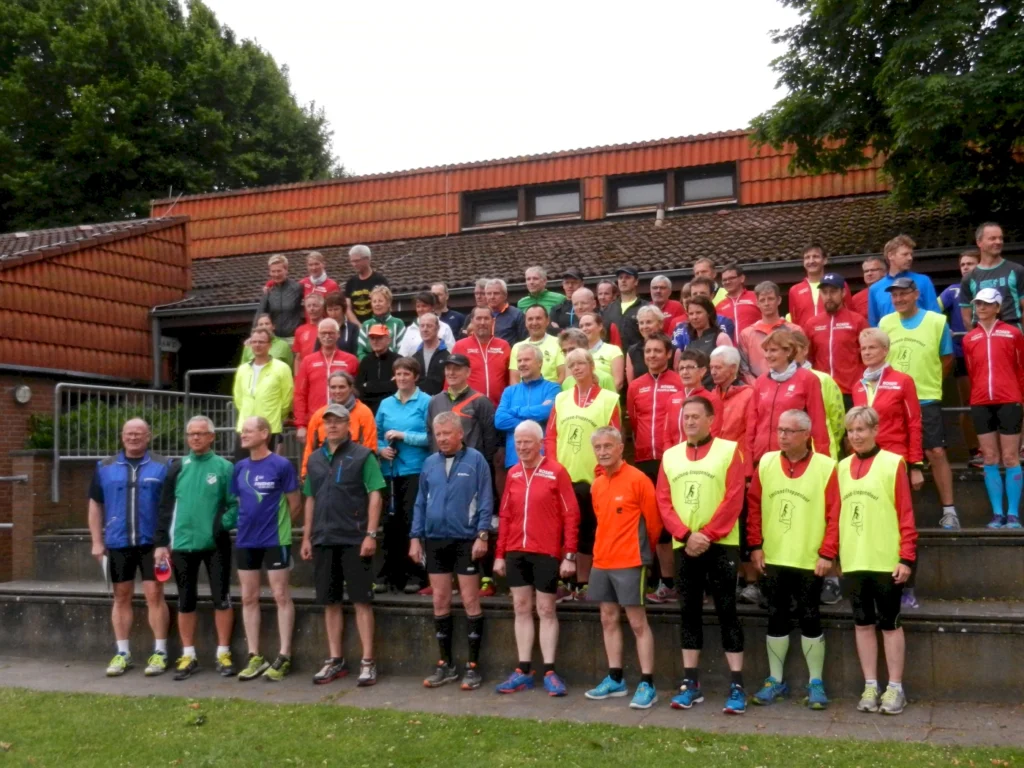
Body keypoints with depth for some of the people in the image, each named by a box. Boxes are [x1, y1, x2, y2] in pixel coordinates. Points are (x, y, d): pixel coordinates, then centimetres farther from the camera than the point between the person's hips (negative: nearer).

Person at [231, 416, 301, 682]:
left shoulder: (281, 465, -9)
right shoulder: (240, 467, 6)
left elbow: (295, 503, -3)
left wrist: (277, 524, 4)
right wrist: (248, 523, 10)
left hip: (275, 541, -6)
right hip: (245, 541, 6)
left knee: (281, 596, 0)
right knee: (249, 598, 9)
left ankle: (284, 657, 6)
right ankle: (255, 657, 18)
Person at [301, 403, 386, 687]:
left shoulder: (362, 455, -3)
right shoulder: (315, 458, 12)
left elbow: (375, 495, -8)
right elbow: (310, 499, 17)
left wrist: (371, 534, -15)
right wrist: (306, 537, 13)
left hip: (354, 539, -5)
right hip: (323, 539, 5)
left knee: (361, 600, -1)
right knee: (330, 602, 10)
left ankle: (367, 662, 4)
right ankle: (335, 660, 19)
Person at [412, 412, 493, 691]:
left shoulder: (475, 460, -5)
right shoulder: (430, 463, 9)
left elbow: (486, 501, -7)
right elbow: (420, 503, 12)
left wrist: (482, 535, -14)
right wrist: (415, 537, 7)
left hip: (466, 540, -5)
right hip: (435, 540, 5)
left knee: (471, 602, 0)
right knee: (440, 602, 9)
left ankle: (473, 666, 9)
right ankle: (446, 664, 20)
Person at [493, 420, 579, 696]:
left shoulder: (556, 471, -6)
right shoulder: (513, 474, 9)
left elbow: (571, 515, -7)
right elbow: (504, 516, 12)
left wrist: (569, 556, -11)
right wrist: (499, 554, 9)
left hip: (546, 553, -5)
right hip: (516, 553, 5)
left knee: (546, 611, 2)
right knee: (521, 609, 8)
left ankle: (549, 672, 9)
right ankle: (523, 671, 14)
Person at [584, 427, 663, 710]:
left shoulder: (638, 479, -11)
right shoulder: (596, 485, 10)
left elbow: (653, 521, -6)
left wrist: (641, 549, 5)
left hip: (630, 562, -7)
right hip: (601, 561, 7)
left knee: (637, 622, -4)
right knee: (608, 619, 12)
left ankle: (647, 684, 1)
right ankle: (615, 679, 22)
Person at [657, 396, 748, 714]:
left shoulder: (728, 450, -1)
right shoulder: (670, 456, 11)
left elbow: (733, 499, -9)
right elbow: (663, 502, 4)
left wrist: (707, 535, -15)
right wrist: (686, 535, -11)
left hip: (720, 545, -4)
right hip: (683, 546, 4)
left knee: (726, 612, -2)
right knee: (689, 612, 8)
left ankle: (737, 686, 2)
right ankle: (690, 683, 16)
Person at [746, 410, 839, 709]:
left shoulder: (826, 467, -7)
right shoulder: (766, 463, 3)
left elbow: (835, 514, -8)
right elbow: (753, 505, 5)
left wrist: (827, 553, -13)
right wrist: (755, 545, 0)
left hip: (810, 561, -3)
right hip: (773, 559, 3)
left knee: (810, 619, 4)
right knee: (776, 618, 10)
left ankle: (816, 683, 16)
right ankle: (776, 680, 21)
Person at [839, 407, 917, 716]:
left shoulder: (893, 463, -5)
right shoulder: (842, 467, 9)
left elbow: (906, 514, -7)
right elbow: (836, 513, 10)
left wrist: (907, 557, -11)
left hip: (886, 561, -4)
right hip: (853, 561, 4)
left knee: (890, 623, 5)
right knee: (863, 623, 10)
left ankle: (895, 688, 14)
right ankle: (870, 686, 19)